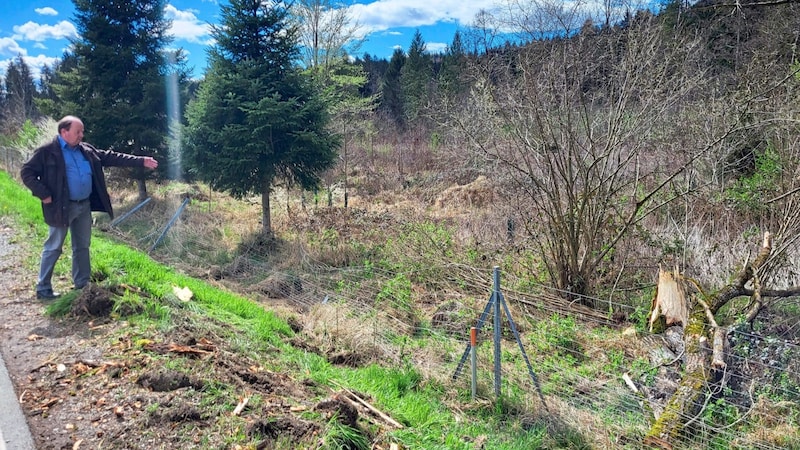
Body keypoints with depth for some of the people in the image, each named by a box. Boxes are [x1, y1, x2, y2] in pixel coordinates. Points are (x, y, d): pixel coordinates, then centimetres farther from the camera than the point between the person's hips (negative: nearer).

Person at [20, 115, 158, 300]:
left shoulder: (86, 150, 9)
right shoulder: (47, 151, -9)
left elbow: (111, 157, 9)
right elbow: (27, 172, -8)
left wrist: (141, 161, 5)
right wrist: (43, 194, -17)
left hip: (85, 205, 6)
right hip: (62, 207, -6)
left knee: (82, 246, 14)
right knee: (54, 248, 2)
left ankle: (82, 284, 26)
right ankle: (43, 288, 15)